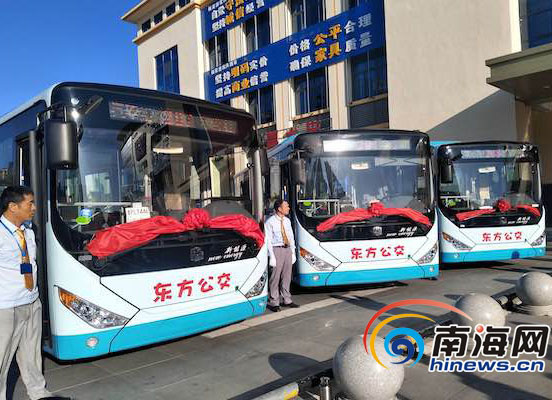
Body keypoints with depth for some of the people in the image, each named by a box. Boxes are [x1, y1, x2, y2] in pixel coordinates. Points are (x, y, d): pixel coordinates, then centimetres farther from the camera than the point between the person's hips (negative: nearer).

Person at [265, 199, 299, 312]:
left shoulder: (287, 221, 11)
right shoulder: (270, 222, -9)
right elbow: (268, 241, -10)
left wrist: (293, 253, 11)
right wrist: (272, 256, -15)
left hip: (288, 249, 6)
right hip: (277, 250, -6)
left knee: (287, 276, 13)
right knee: (275, 277, -3)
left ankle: (286, 300, 25)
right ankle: (273, 302, 8)